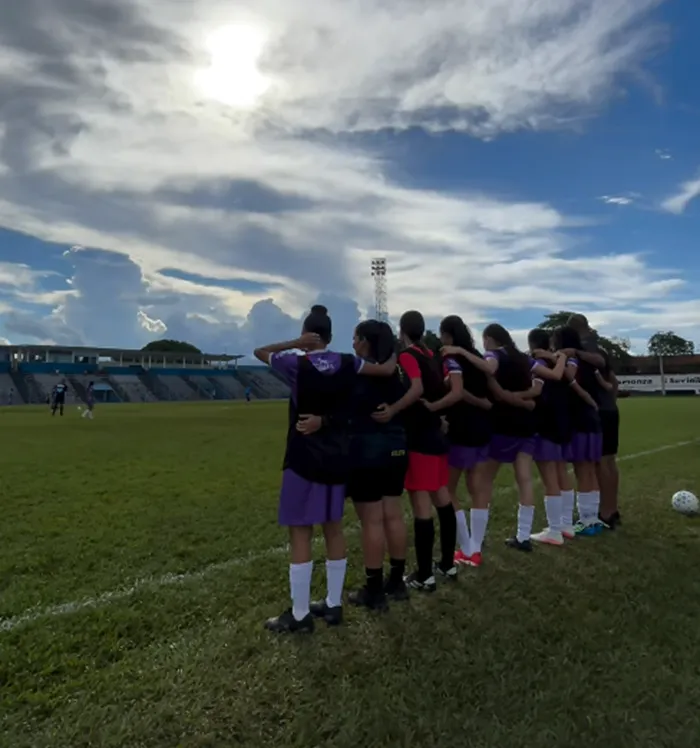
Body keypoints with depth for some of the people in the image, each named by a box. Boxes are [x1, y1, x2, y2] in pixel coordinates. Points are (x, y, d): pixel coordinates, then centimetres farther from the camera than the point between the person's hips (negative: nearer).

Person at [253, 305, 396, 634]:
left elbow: (259, 351, 4)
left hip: (304, 458, -5)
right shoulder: (347, 363, -1)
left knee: (300, 533, 2)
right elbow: (387, 370, 4)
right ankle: (333, 605, 25)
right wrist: (394, 352, 24)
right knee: (334, 529, 14)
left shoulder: (296, 363, -11)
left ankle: (300, 615, 10)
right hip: (338, 456, 5)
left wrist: (295, 344, -5)